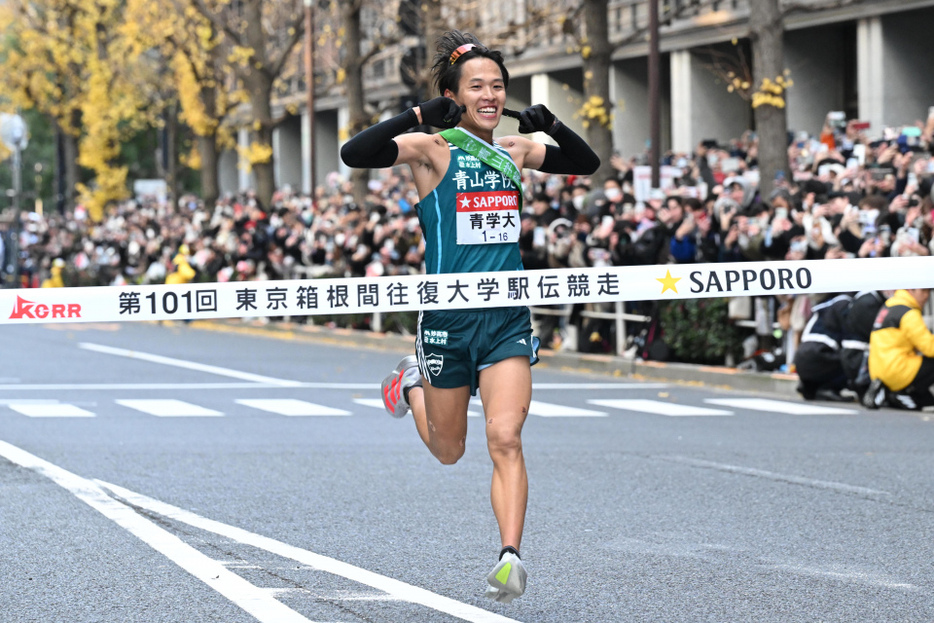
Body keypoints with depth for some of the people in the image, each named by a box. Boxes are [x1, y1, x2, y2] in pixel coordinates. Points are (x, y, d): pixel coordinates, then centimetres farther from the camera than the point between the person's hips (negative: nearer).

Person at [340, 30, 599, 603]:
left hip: (508, 318, 2)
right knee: (448, 451, 15)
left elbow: (587, 164, 20)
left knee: (505, 439, -15)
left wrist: (553, 126, 2)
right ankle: (412, 384, 46)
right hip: (448, 317, -2)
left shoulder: (515, 151, 9)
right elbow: (354, 154, -20)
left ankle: (511, 556, -18)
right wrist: (419, 118, -28)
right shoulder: (432, 149, -6)